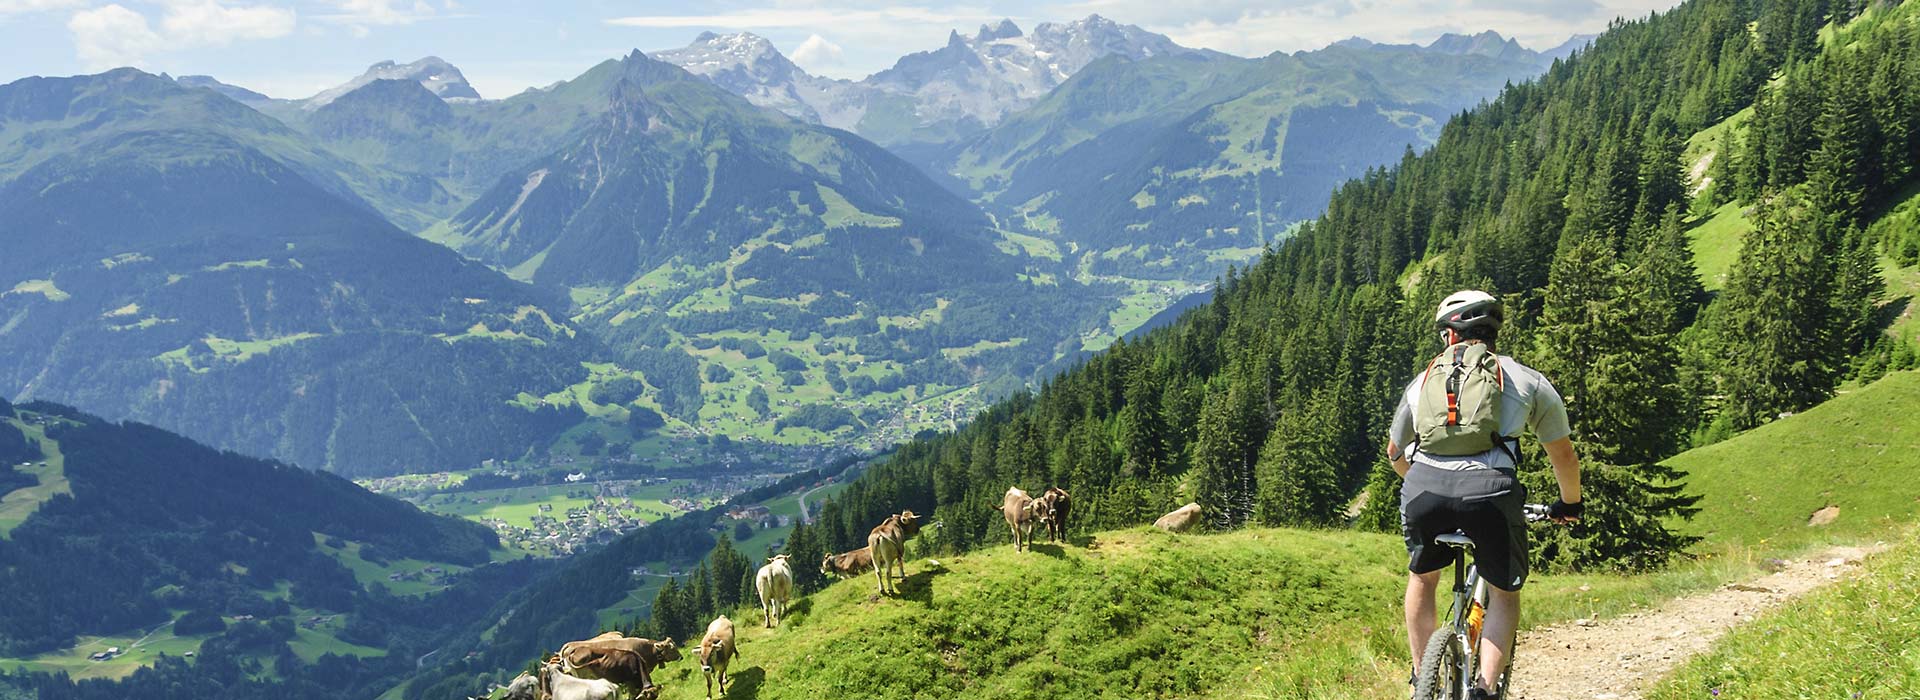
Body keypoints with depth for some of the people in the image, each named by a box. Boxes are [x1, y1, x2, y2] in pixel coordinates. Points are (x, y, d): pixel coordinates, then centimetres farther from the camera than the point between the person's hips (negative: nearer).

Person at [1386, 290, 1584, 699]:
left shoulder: (1423, 380, 27)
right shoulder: (1527, 380, 21)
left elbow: (1394, 453, 39)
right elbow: (1563, 454, 29)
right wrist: (1570, 504, 47)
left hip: (1423, 486, 2)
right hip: (1489, 490, -2)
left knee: (1422, 577, 30)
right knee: (1505, 594, 21)